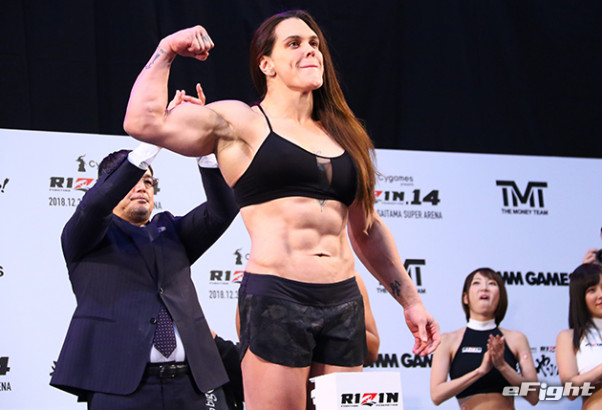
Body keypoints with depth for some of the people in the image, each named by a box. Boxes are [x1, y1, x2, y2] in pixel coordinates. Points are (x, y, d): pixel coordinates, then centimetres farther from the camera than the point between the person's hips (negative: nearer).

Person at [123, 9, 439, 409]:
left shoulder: (343, 135, 21)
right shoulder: (241, 123, 4)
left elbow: (367, 228, 26)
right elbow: (144, 122, -8)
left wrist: (410, 300, 22)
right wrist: (166, 51, 1)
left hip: (344, 303, 6)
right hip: (276, 301, -5)